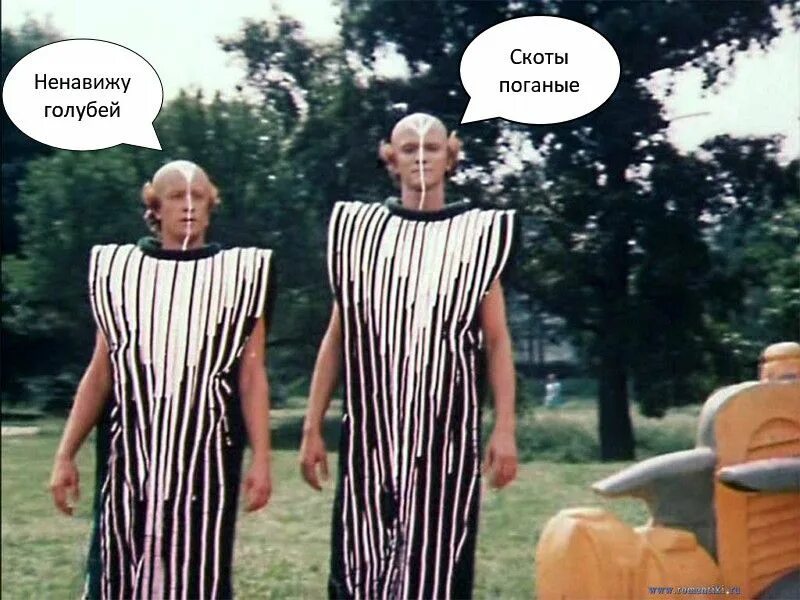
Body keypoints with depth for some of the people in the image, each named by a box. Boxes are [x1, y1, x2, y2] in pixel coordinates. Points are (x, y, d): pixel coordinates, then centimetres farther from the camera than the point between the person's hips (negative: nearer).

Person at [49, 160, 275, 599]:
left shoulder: (239, 275, 5)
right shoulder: (119, 270, 9)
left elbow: (252, 377, 2)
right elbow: (100, 374, 9)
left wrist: (261, 458, -6)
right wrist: (65, 454, 3)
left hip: (206, 452, -1)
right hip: (131, 451, 1)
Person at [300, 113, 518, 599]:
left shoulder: (478, 234, 7)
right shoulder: (360, 231, 10)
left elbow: (498, 341, 4)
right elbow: (337, 337, 10)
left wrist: (506, 429, -5)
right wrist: (313, 427, 5)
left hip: (447, 431, -1)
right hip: (372, 430, 1)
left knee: (438, 561, 1)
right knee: (361, 558, 1)